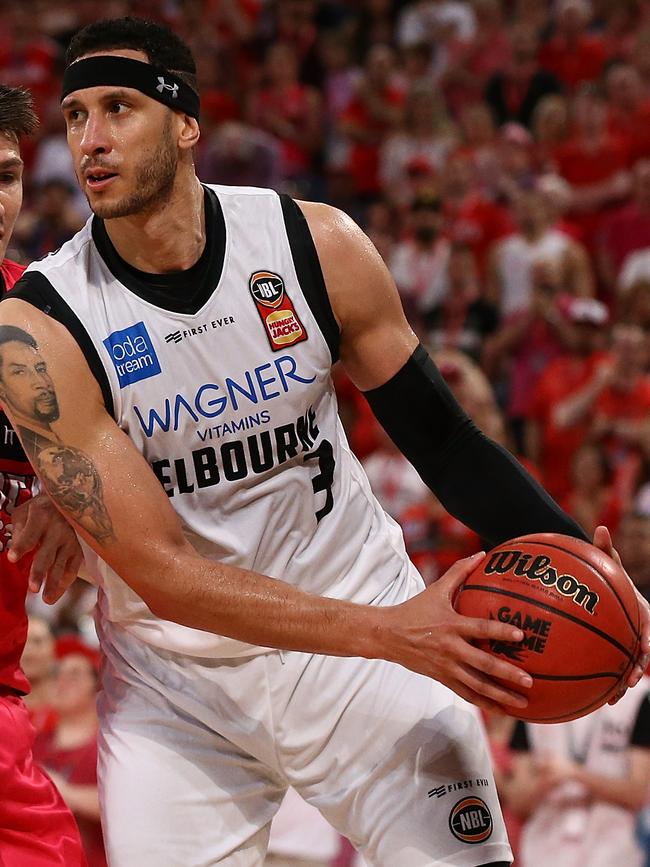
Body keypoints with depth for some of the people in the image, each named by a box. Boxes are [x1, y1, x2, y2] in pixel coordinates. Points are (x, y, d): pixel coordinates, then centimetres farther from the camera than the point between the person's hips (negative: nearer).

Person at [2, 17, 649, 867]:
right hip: (178, 671, -1)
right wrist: (387, 632, -30)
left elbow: (439, 435, 0)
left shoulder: (315, 244, -10)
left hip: (361, 602, 1)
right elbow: (160, 572, -21)